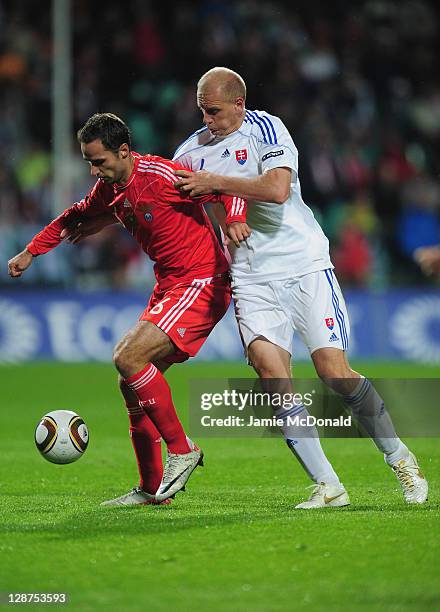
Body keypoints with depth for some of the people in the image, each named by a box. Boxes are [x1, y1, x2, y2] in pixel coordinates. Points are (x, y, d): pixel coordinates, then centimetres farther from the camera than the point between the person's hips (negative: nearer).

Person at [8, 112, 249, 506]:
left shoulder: (162, 175, -19)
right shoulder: (110, 188, 7)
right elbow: (76, 217, 27)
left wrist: (235, 219, -34)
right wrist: (30, 252, 25)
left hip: (202, 285, -9)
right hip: (168, 288, 9)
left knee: (128, 359, -21)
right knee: (132, 383, 6)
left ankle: (182, 450, -9)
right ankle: (151, 488, 14)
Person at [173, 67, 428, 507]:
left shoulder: (266, 128, -5)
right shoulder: (192, 149, 10)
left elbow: (277, 188, -21)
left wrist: (216, 182, -18)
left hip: (303, 264, -4)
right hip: (252, 278, 4)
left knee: (334, 371, -11)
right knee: (269, 368, -18)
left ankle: (400, 459, 11)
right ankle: (327, 486, -14)